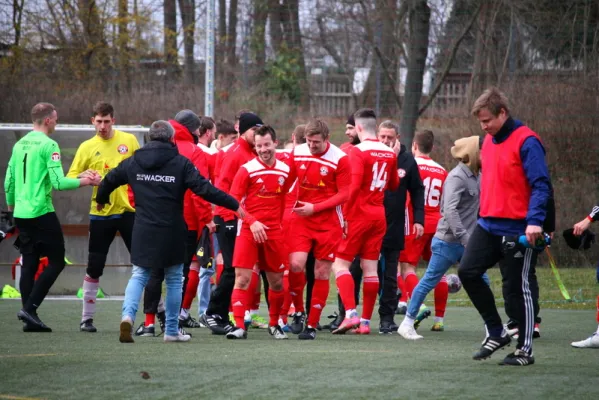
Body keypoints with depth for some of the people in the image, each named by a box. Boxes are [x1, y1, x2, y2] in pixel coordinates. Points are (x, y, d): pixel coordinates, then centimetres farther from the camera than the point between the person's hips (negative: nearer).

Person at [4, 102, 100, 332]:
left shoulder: (19, 145, 11)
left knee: (29, 264, 10)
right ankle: (30, 308, -9)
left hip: (21, 215, 7)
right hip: (41, 213, -7)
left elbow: (9, 181, 15)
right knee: (56, 261, 1)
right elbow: (58, 182, -17)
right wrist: (87, 181, -6)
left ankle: (29, 318, 7)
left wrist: (11, 206, 28)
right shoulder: (48, 145, -10)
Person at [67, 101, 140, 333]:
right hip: (101, 214, 0)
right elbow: (69, 179, 0)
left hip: (129, 210, 0)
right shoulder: (87, 147, 2)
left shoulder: (128, 140, 4)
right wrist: (83, 177, -20)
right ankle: (87, 318, 11)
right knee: (94, 267, 1)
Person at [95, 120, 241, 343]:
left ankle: (128, 315, -16)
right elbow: (205, 189, -11)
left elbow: (109, 180, 19)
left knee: (139, 276, 10)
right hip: (172, 233, -2)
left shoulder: (133, 162, 6)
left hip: (143, 232, 2)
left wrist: (101, 200, 41)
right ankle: (171, 330, 15)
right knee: (174, 279, 12)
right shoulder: (181, 163, -5)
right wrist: (234, 205, -5)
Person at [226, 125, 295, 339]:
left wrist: (280, 223, 11)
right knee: (243, 277, -12)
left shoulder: (285, 171, 6)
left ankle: (274, 324, 24)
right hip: (248, 230, -4)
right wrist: (252, 222, -19)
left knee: (276, 281, 8)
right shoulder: (247, 170, -6)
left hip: (274, 231, 4)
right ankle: (239, 326, -12)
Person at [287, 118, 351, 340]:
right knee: (296, 264, -15)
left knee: (322, 273, 1)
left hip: (328, 223, -2)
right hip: (300, 219, 2)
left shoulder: (339, 159, -10)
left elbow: (344, 194, -9)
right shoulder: (297, 153, 1)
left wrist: (315, 207, -15)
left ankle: (312, 325, 10)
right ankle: (299, 312, 7)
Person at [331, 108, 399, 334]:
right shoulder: (389, 153, 9)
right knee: (370, 268, 7)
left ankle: (351, 314, -18)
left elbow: (354, 186, -21)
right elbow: (394, 185, 20)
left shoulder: (358, 151, -11)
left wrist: (345, 214, -16)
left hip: (359, 215, -6)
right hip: (379, 216, 6)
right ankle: (365, 321, 7)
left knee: (340, 264, -2)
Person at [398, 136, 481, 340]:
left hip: (466, 241, 9)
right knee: (429, 282, -2)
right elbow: (450, 210, -27)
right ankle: (407, 324, 5)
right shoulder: (457, 177, -17)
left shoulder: (474, 176, 9)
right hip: (448, 241, -8)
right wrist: (465, 238, -32)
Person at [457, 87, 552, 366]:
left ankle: (525, 350, 12)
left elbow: (541, 185, -17)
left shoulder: (526, 141, -13)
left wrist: (535, 221, -27)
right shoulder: (489, 141, 12)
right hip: (488, 225, 8)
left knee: (518, 288, -1)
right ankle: (496, 333, 10)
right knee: (468, 271, -3)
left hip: (517, 229, -8)